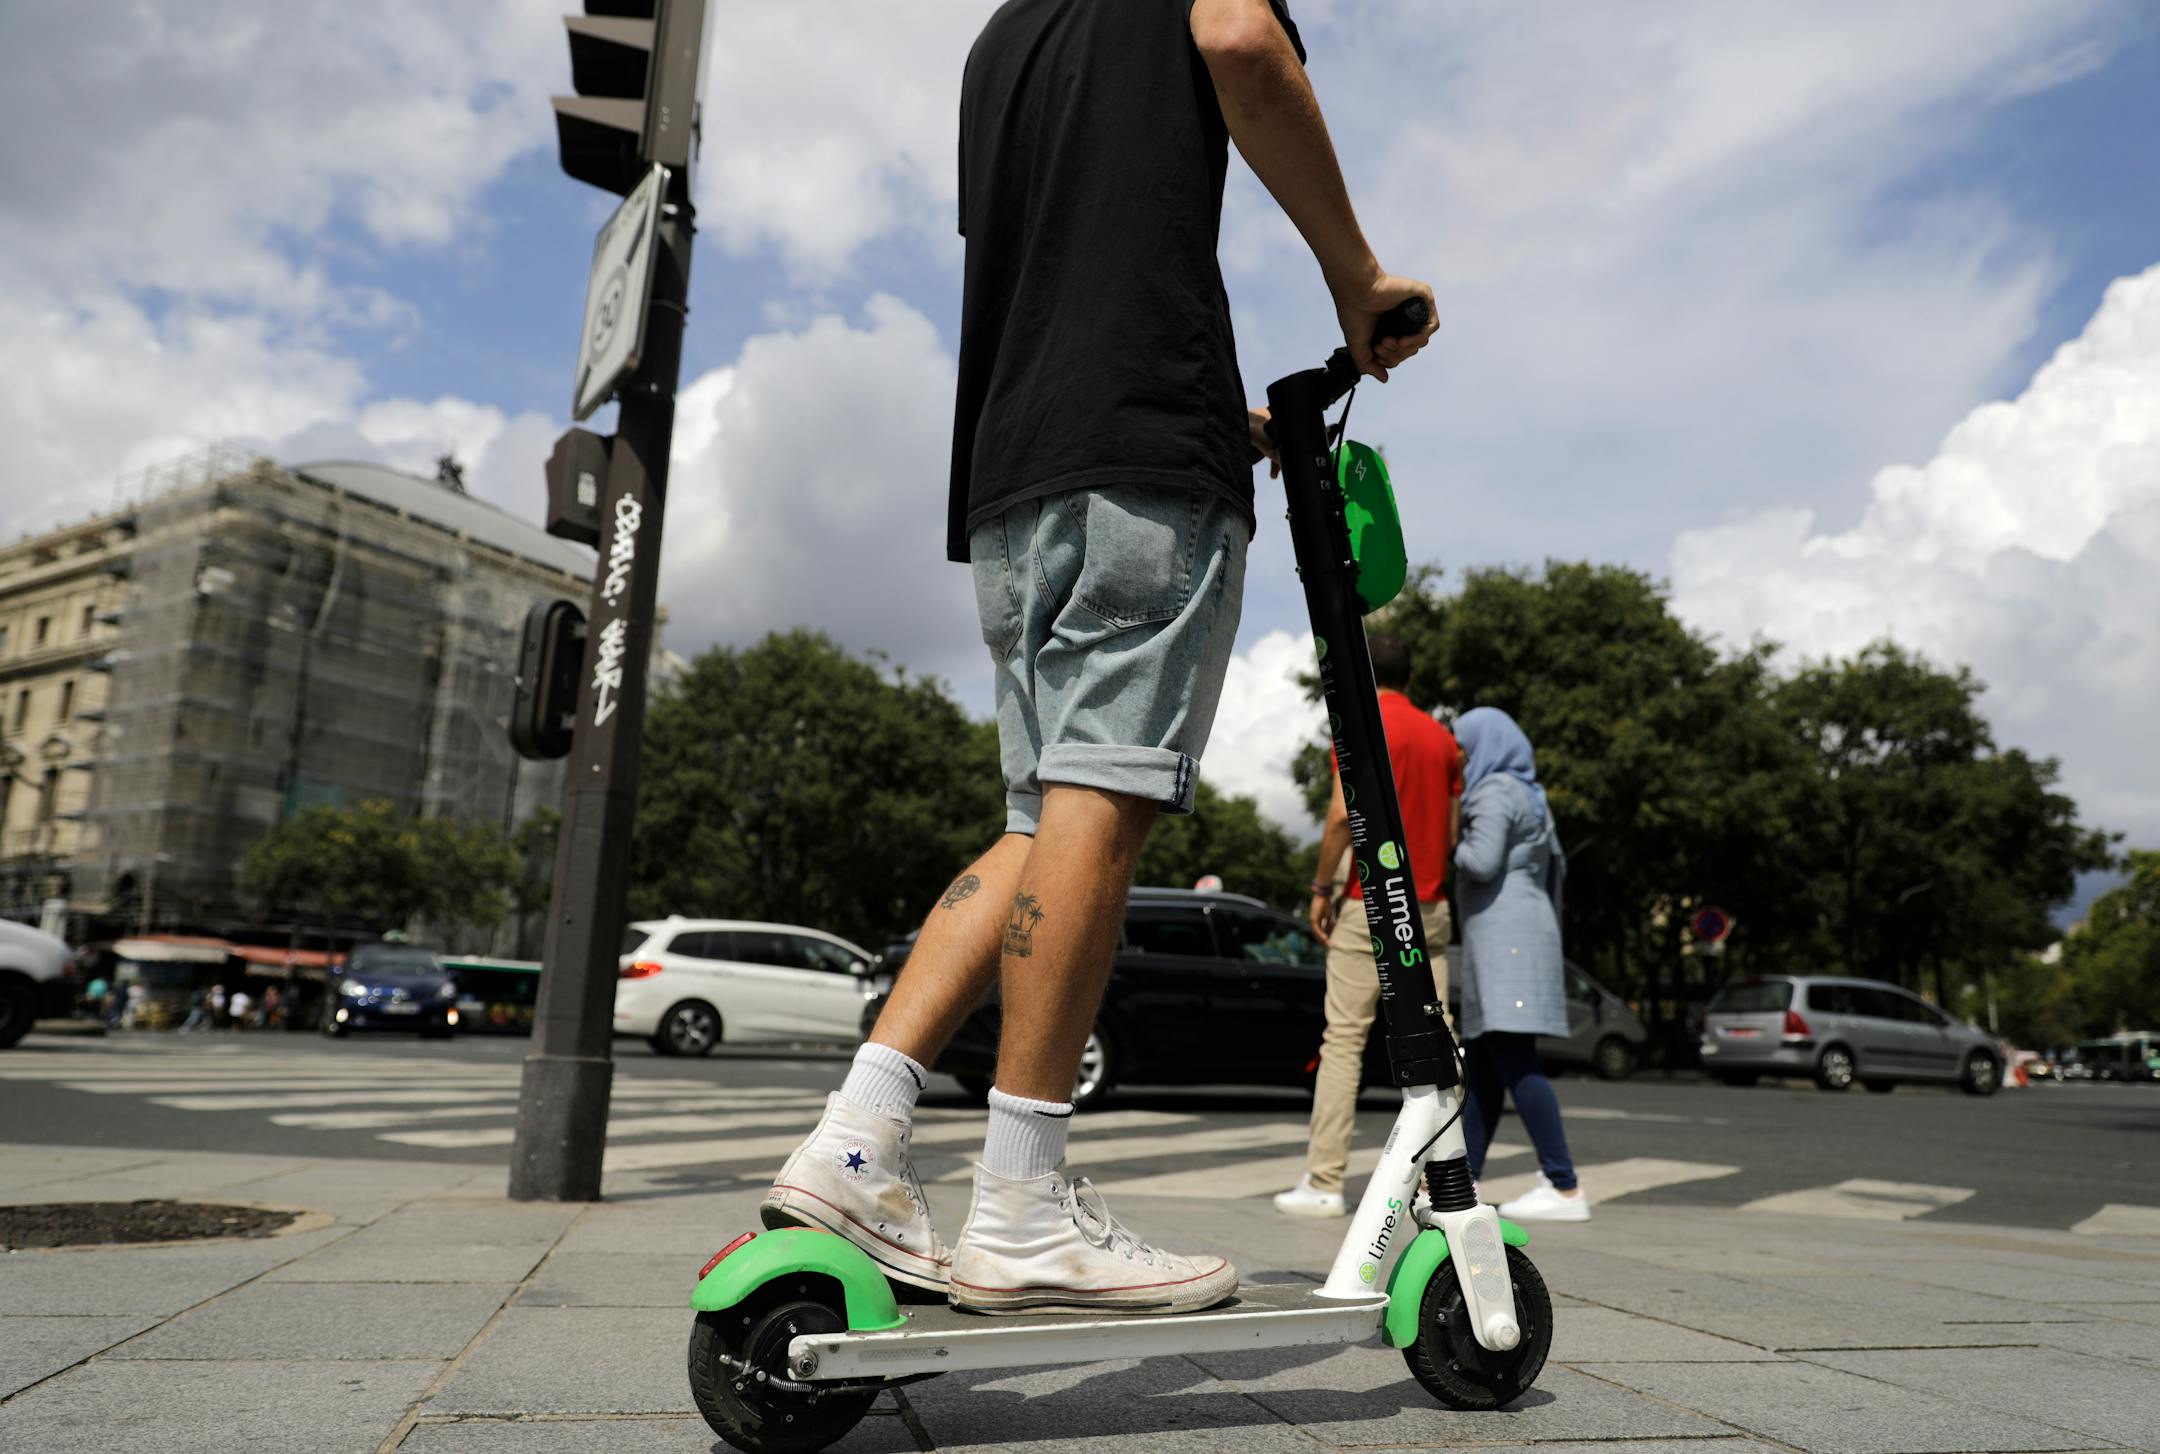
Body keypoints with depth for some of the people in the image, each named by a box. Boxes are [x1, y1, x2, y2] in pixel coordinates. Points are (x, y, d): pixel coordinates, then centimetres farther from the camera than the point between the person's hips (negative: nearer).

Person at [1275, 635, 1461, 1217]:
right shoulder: (1443, 738, 13)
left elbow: (1343, 814, -15)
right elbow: (1452, 831, 12)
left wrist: (1322, 888, -7)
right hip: (1430, 906, 6)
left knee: (1344, 1039, -5)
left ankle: (1324, 1182, -6)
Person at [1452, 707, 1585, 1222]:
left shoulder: (1495, 791, -8)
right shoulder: (1529, 796, 22)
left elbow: (1482, 861, -20)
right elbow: (1555, 867, 26)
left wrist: (1454, 850, -2)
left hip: (1504, 934, -10)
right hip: (1528, 929, 10)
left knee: (1515, 1063, -14)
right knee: (1481, 1066, 11)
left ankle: (1565, 1189, -16)